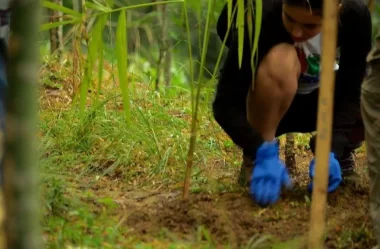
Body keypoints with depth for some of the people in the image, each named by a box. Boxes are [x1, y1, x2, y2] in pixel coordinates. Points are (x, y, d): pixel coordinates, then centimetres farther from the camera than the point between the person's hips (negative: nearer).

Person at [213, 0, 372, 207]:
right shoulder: (261, 17, -32)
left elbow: (350, 93, -23)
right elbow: (225, 104, -34)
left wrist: (331, 152, -38)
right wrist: (264, 154, -47)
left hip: (319, 100, 3)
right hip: (268, 108, -3)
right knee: (280, 60, -37)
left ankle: (339, 151, 6)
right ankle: (255, 160, -19)